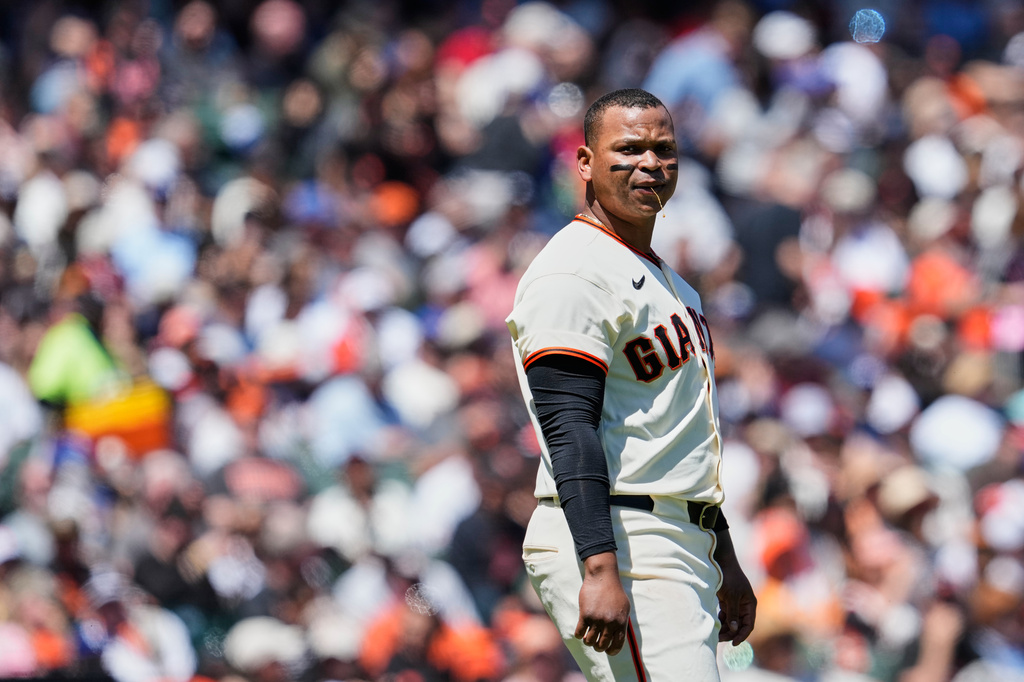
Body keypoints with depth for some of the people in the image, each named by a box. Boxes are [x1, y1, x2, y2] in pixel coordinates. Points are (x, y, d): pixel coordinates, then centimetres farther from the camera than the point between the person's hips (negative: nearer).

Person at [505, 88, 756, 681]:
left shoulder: (670, 285, 21)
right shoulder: (576, 273, -10)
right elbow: (568, 429, -19)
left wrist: (723, 558, 26)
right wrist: (600, 570, -28)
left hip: (682, 544, 10)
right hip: (615, 542, -10)